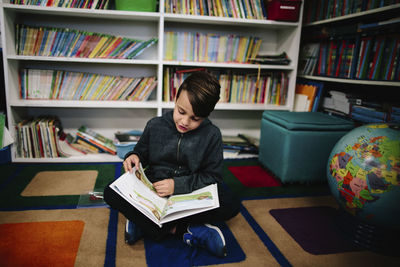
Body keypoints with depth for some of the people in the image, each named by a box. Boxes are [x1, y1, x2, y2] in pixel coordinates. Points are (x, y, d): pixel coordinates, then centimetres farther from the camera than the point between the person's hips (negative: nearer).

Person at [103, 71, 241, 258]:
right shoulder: (155, 125, -4)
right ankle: (182, 230, -26)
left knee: (232, 205, -28)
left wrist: (178, 185, -21)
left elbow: (212, 177, -8)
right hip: (153, 189, 1)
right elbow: (142, 152, 11)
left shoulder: (212, 135, -9)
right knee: (111, 193, -23)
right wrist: (134, 157, -14)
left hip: (191, 193, -1)